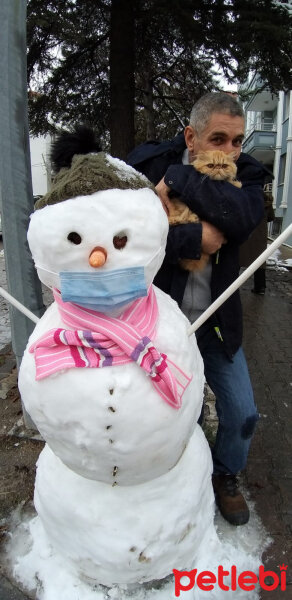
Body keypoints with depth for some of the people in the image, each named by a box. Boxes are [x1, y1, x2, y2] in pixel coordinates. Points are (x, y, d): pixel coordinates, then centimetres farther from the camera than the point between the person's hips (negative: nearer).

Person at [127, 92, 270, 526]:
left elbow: (245, 214, -28)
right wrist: (195, 239, -27)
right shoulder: (148, 164, -12)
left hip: (217, 322, 3)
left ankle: (225, 476, 45)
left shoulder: (246, 173, -6)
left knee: (242, 414, 13)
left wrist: (177, 180, -27)